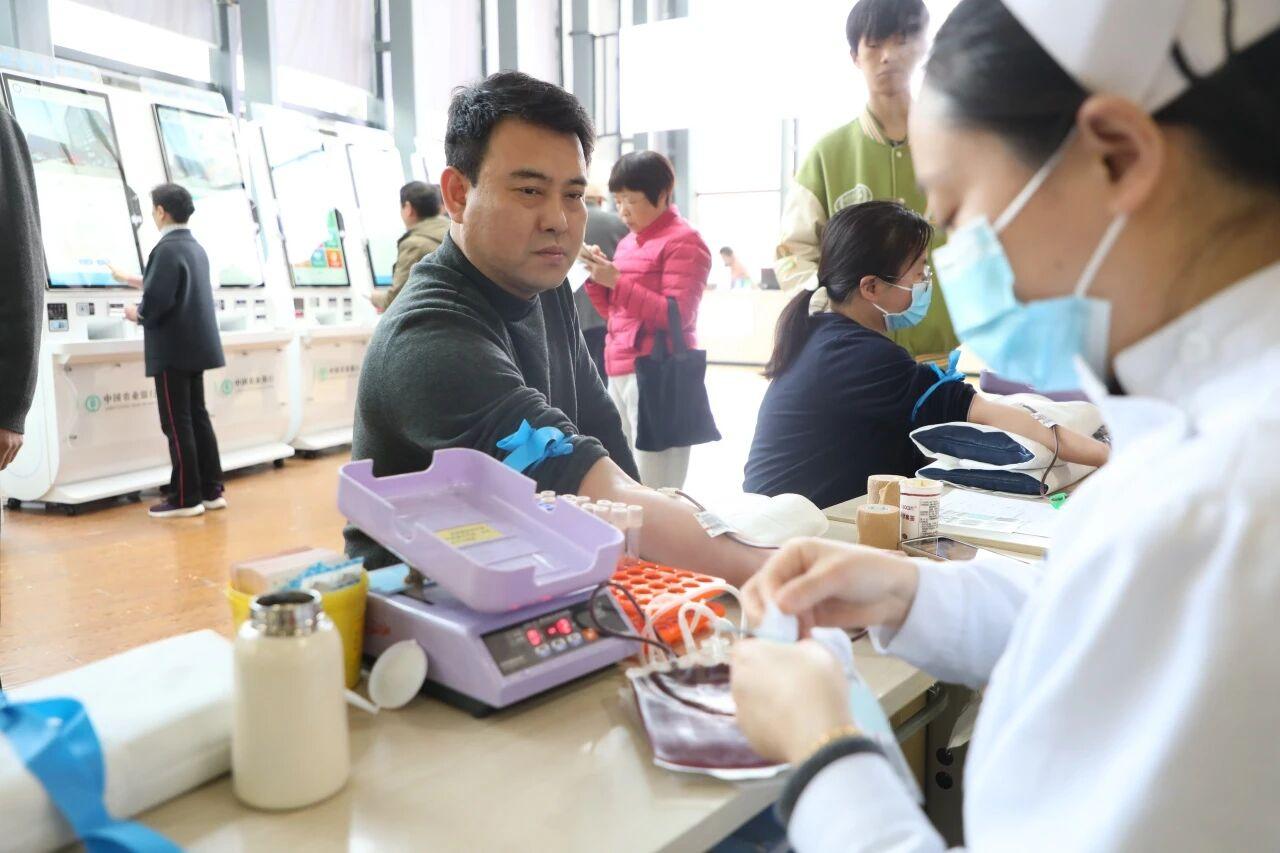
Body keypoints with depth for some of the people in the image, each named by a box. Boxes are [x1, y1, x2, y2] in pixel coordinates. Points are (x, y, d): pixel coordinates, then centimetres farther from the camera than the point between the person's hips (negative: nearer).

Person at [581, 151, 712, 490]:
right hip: (619, 370, 8)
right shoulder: (628, 242, 17)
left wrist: (617, 281, -17)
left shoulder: (683, 240, -6)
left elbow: (677, 316, -14)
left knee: (655, 488, -7)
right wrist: (597, 278, 3)